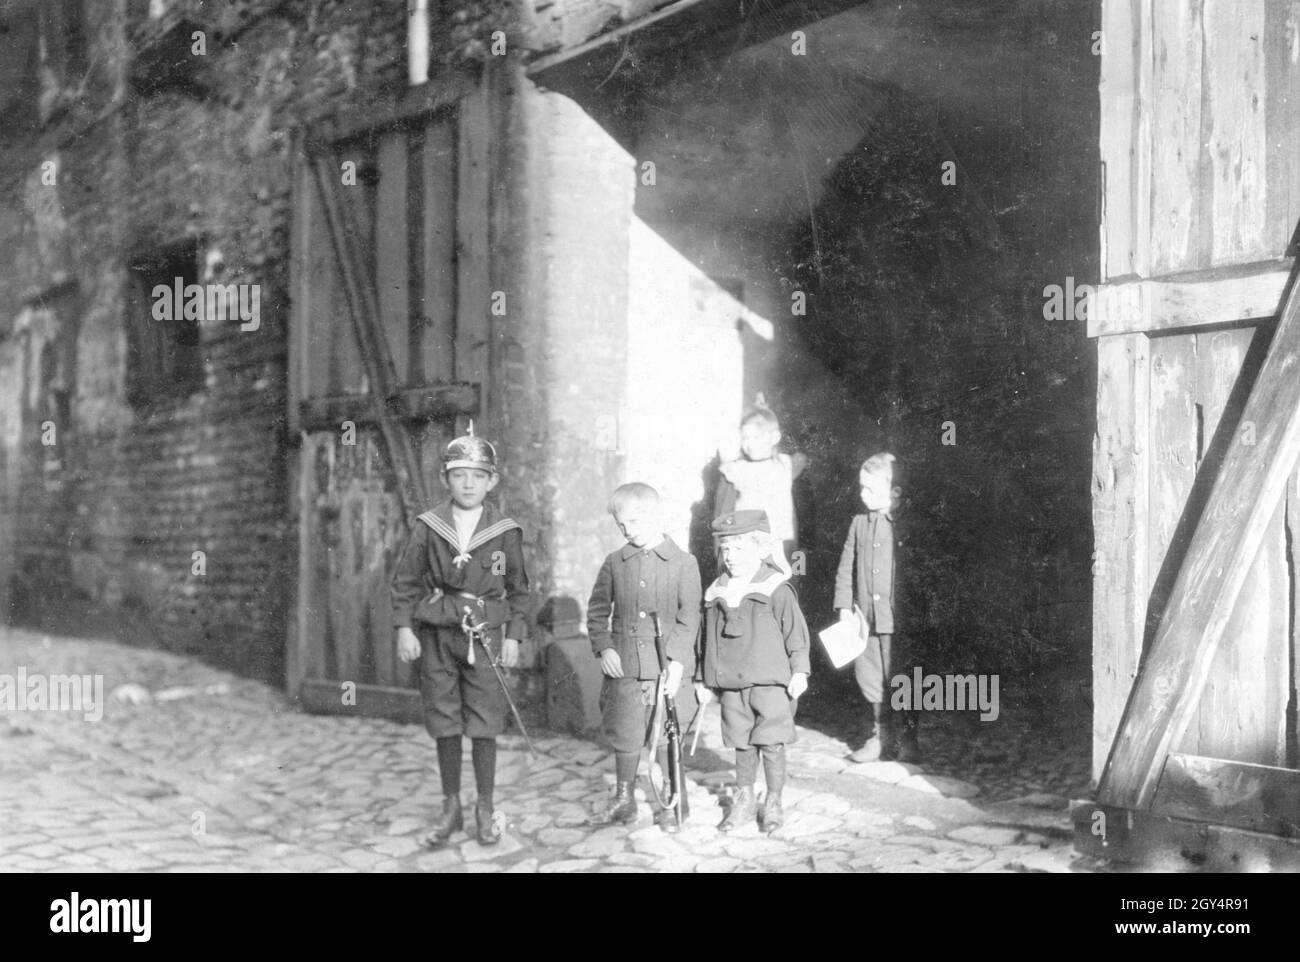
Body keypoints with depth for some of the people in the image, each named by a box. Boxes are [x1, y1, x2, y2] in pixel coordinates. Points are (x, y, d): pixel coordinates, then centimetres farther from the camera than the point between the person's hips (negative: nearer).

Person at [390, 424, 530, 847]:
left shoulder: (505, 531, -1)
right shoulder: (427, 527, -1)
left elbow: (518, 589, 6)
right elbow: (405, 581, 4)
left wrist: (513, 636, 0)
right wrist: (404, 628, -3)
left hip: (483, 635, -1)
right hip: (436, 634, 1)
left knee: (484, 725, 1)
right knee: (444, 724, 8)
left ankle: (485, 808, 16)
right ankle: (451, 808, 21)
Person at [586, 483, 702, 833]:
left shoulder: (683, 563, -3)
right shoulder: (615, 563, 6)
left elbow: (689, 618, -5)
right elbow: (597, 610, 11)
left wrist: (677, 661, -13)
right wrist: (603, 647, -3)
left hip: (666, 668, -3)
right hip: (623, 669, 3)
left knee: (666, 738, 3)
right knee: (625, 738, 9)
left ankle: (673, 805, 19)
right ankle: (623, 802, 25)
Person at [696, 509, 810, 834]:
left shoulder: (776, 589, -6)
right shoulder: (716, 593, 7)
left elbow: (796, 633, -4)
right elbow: (707, 639, 15)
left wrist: (799, 672, -9)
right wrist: (703, 679, 15)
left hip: (770, 682, -4)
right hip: (731, 684, 4)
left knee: (771, 743, 0)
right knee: (742, 744, 12)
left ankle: (773, 804, 14)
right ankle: (744, 801, 24)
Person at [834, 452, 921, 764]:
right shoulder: (859, 524, 9)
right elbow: (846, 569, 13)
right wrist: (845, 607, 5)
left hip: (899, 620, -5)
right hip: (866, 618, 5)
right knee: (870, 681, 11)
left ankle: (906, 740, 16)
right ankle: (880, 738, 23)